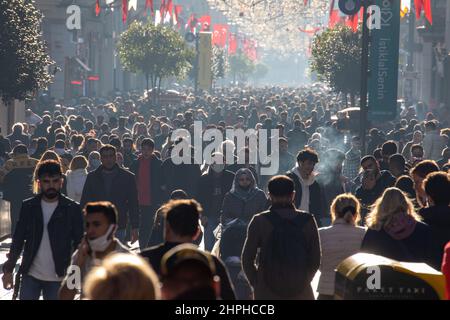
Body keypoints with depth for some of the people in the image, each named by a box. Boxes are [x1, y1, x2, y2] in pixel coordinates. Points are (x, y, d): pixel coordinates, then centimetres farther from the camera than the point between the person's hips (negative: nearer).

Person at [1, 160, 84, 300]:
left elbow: (79, 243, -1)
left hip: (57, 278, -2)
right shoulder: (28, 207, 3)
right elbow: (18, 240, 6)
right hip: (30, 275, 2)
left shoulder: (72, 209, -2)